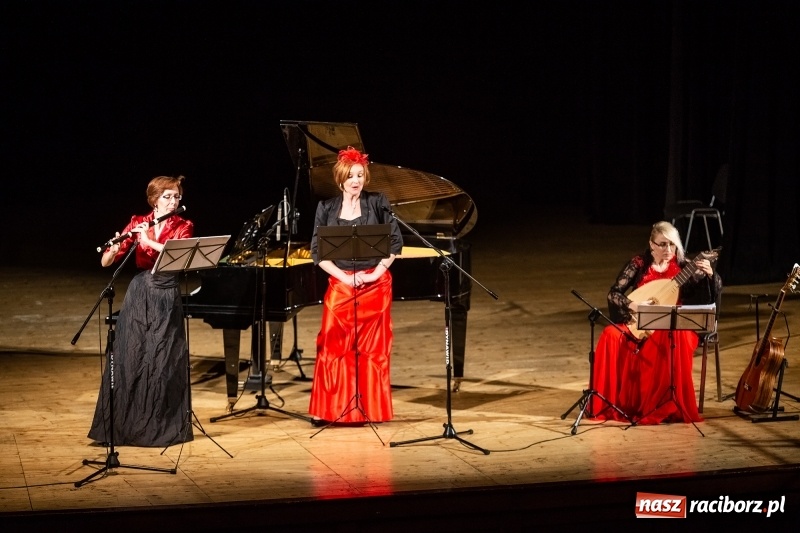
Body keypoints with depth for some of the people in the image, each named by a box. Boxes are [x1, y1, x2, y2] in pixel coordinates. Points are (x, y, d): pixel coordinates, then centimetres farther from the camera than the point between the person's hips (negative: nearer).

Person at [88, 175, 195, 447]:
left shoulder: (183, 226, 1)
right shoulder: (137, 223, 4)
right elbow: (106, 262, -1)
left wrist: (148, 241, -25)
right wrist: (118, 244, -22)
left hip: (166, 296, -2)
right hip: (139, 294, 2)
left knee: (162, 361, -4)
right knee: (128, 359, 0)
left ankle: (158, 425, 6)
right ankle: (122, 423, 9)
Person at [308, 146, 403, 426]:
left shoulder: (377, 202, 0)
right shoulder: (326, 208, 2)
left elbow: (396, 242, -1)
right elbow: (318, 252, 0)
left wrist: (376, 273, -11)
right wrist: (344, 276, -12)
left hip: (375, 285, -1)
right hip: (340, 284, 1)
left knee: (373, 348, 4)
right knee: (334, 347, -4)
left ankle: (371, 408, 12)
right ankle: (330, 410, 3)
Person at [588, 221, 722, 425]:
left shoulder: (684, 267, -2)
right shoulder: (639, 264, -1)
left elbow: (714, 294, -6)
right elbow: (613, 294, -3)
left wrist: (710, 274, -25)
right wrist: (633, 306, -21)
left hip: (674, 326, -1)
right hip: (640, 325, 1)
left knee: (675, 340, -36)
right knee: (612, 336, -26)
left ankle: (668, 405, -26)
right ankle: (612, 402, -16)